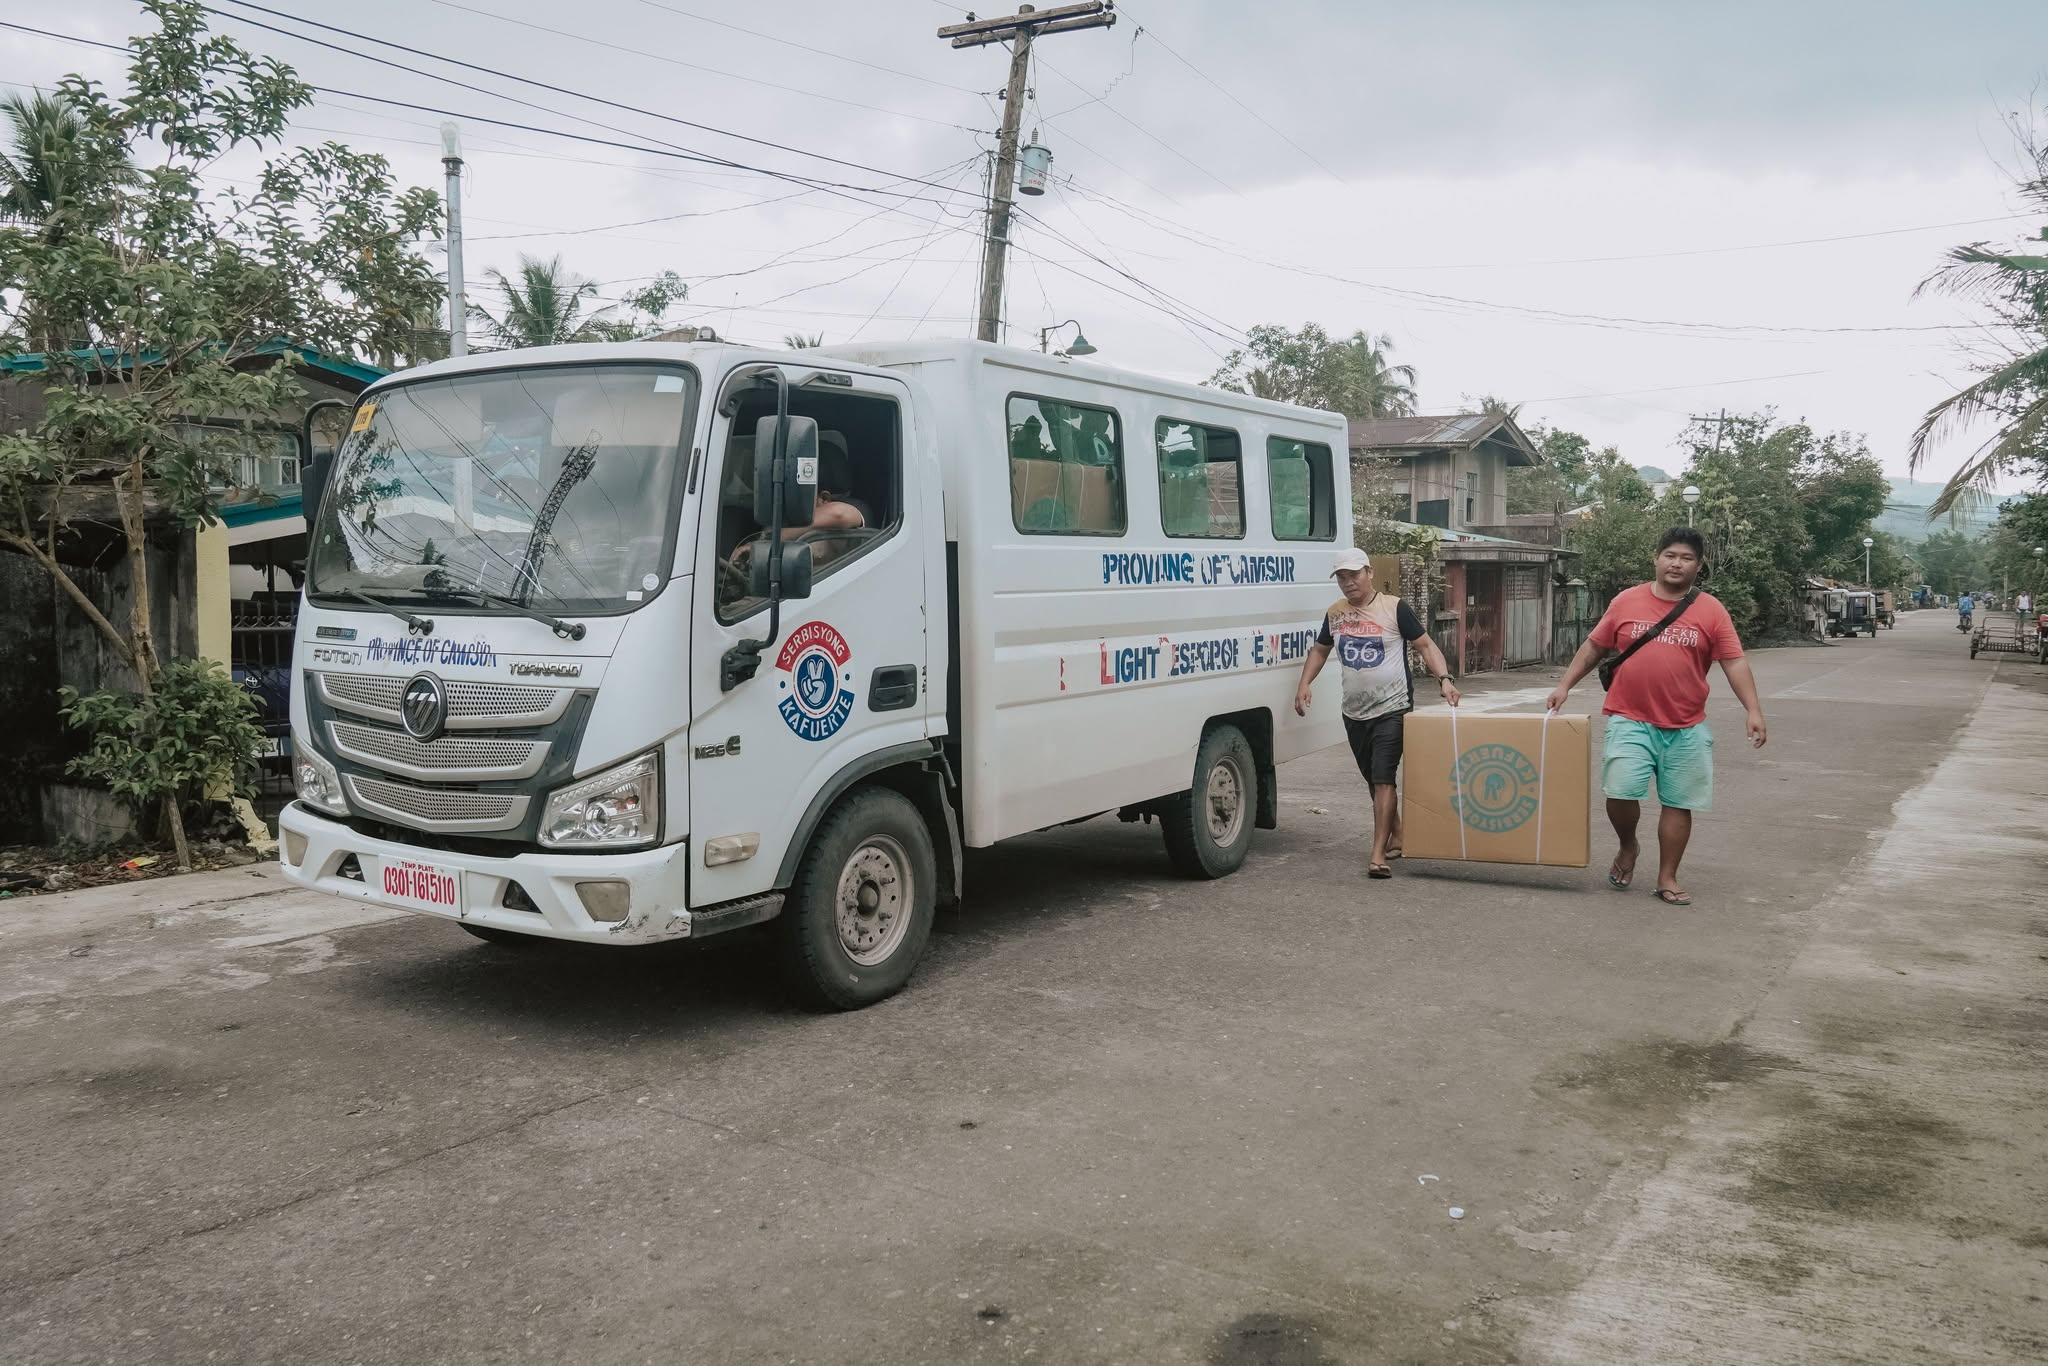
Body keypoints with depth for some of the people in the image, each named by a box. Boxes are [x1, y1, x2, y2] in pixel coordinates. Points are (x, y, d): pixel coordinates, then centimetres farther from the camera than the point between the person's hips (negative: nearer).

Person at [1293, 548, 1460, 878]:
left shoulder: (1394, 608, -6)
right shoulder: (1334, 615, 8)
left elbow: (1426, 645, -4)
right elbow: (1319, 650, 21)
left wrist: (1444, 679, -19)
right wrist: (1304, 684, 6)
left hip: (1392, 709, -6)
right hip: (1354, 712, 6)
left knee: (1383, 779, -13)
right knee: (1373, 780, 14)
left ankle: (1378, 854, -13)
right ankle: (1397, 836, 31)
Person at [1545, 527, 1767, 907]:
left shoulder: (1711, 610, 1)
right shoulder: (1627, 601, 3)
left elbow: (1734, 662, -3)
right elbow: (1594, 646, 11)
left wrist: (1753, 711, -13)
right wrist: (1565, 685, 7)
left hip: (1686, 729, 1)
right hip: (1630, 721, 0)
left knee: (1678, 803, 5)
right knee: (1620, 792, -12)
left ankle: (1667, 878, 19)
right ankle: (1628, 847, 19)